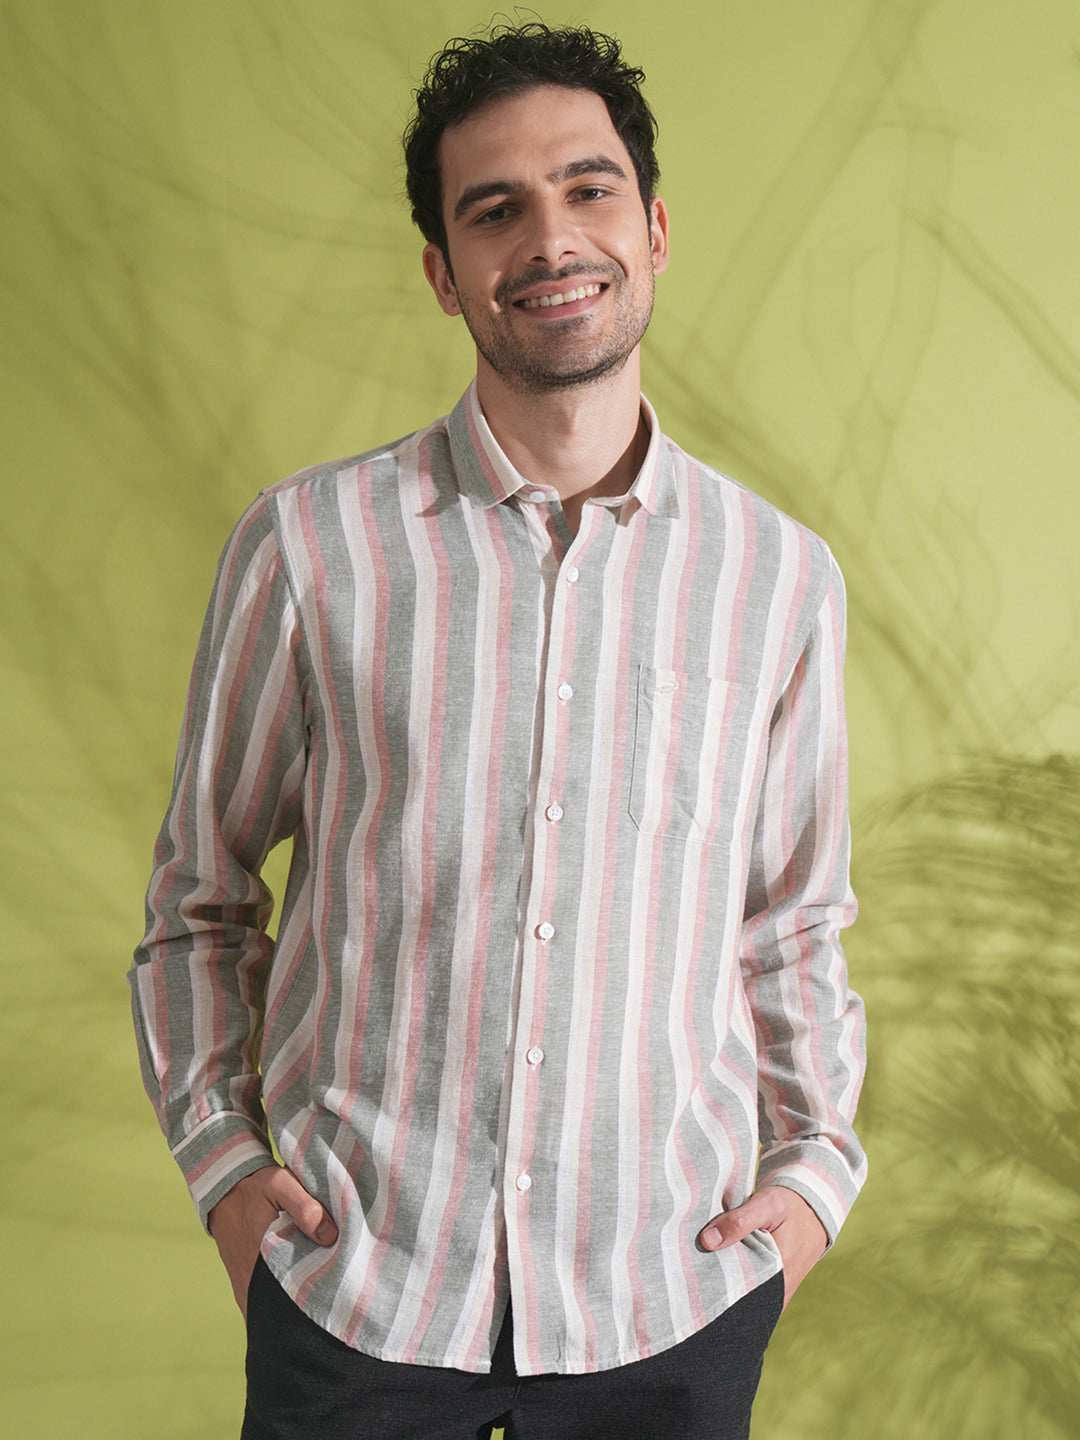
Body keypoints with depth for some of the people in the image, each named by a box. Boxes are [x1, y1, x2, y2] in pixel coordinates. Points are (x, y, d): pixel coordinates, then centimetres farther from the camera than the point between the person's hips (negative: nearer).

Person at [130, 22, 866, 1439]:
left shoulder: (782, 577, 1)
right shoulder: (308, 544, -4)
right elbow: (201, 891, 7)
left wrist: (814, 1166, 2)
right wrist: (220, 1153, -1)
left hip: (669, 1299, 1)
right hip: (356, 1287, -1)